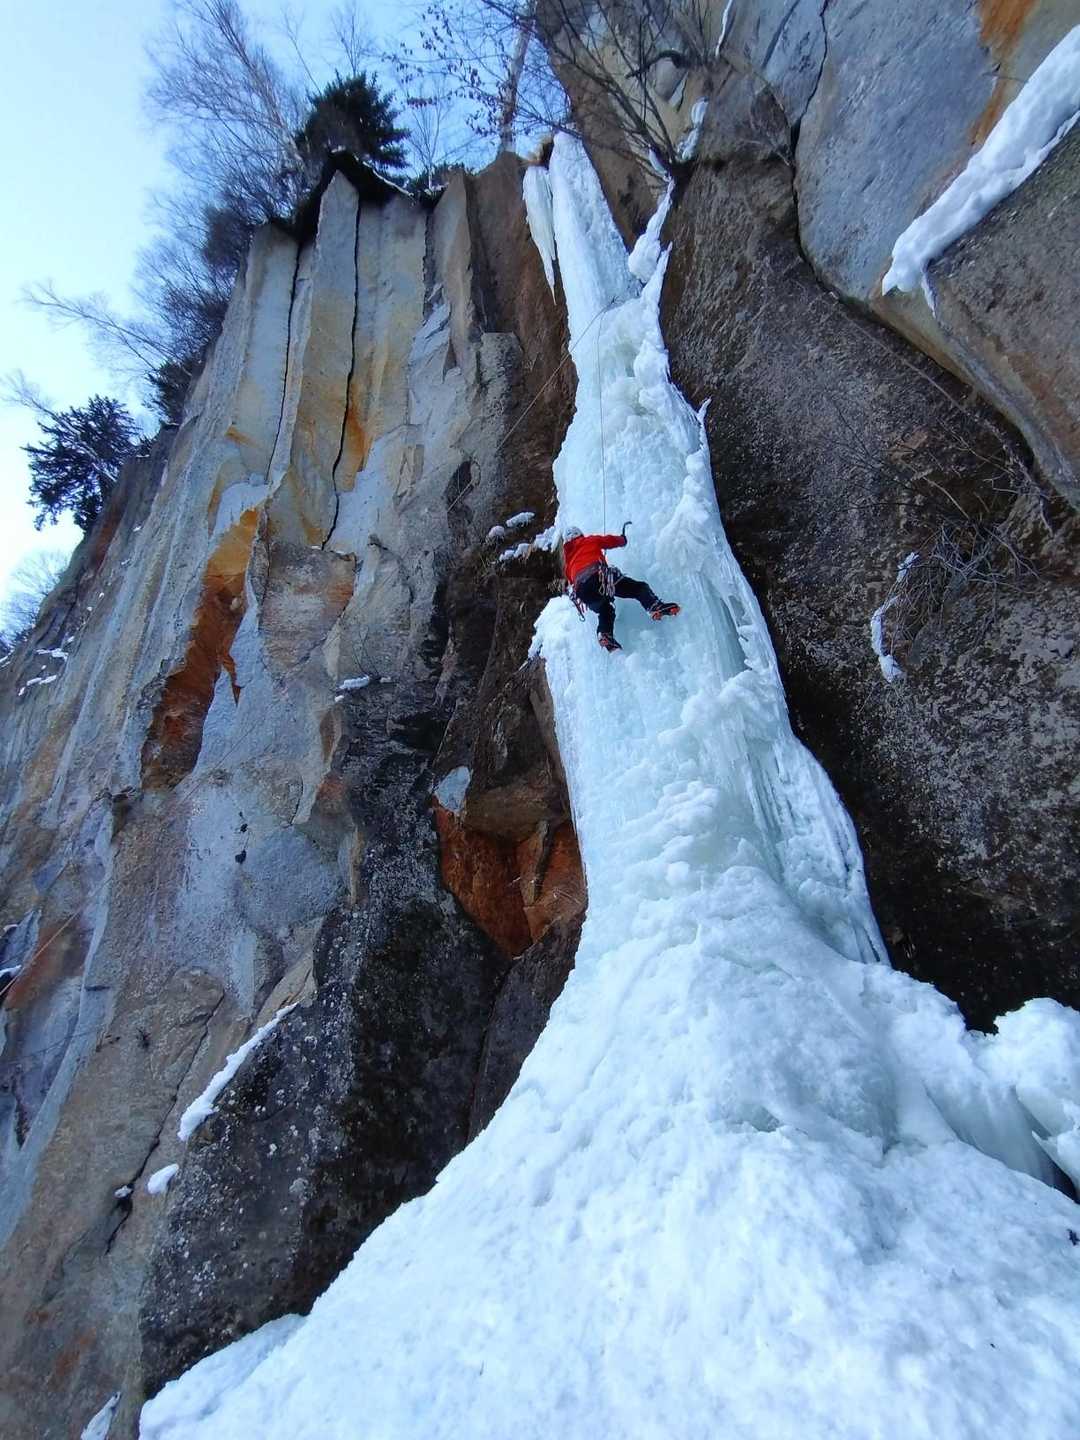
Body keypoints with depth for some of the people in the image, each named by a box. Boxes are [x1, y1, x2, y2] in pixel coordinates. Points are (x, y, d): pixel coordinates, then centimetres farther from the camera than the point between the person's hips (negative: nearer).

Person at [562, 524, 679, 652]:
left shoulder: (567, 558, 34)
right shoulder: (589, 540, 26)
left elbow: (570, 581, 32)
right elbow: (611, 541, 24)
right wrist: (622, 539, 45)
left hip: (581, 590, 4)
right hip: (598, 576, -4)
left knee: (605, 611, 24)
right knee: (638, 588, -3)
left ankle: (605, 634, -4)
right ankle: (655, 606, -31)